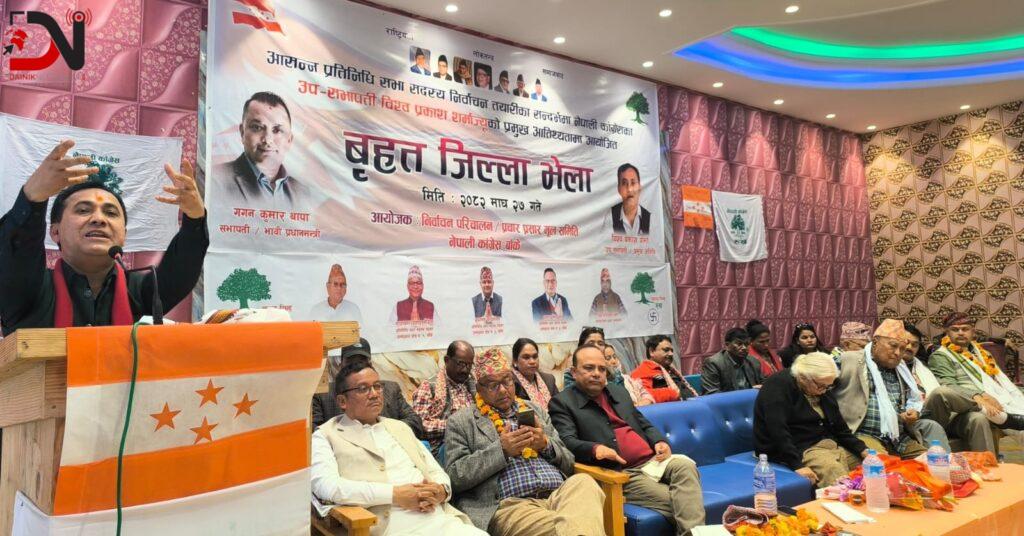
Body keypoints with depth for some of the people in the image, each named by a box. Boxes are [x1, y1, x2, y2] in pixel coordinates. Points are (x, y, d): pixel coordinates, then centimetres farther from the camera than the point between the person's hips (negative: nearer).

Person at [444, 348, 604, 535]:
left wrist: (546, 444, -2)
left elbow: (568, 462, 20)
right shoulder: (461, 421, 10)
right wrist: (501, 450, -11)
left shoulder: (535, 410, 22)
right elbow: (454, 477, -2)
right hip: (510, 505, -7)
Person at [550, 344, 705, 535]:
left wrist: (660, 441, 3)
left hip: (653, 460, 6)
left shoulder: (619, 391, 21)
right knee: (677, 501, -25)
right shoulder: (562, 403, 0)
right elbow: (567, 442, -13)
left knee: (685, 465, -25)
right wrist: (595, 448, -34)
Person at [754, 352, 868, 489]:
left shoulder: (822, 390, 11)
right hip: (796, 449, -8)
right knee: (832, 469, -33)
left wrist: (863, 450, 1)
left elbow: (840, 428, 16)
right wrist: (797, 465, -28)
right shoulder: (777, 387, -16)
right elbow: (778, 433, -23)